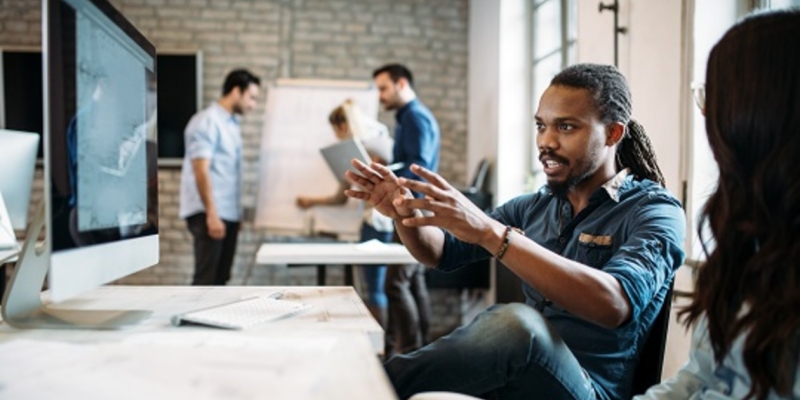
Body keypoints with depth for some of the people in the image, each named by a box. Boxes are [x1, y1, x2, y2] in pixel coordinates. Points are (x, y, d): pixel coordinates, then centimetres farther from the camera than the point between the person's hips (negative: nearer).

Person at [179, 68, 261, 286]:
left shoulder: (232, 123, 15)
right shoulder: (207, 122, -11)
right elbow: (201, 171, -17)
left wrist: (236, 213, 17)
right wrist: (211, 214, -22)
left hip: (228, 213, 9)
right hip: (208, 213, -9)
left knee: (220, 277, 12)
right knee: (206, 278, -8)